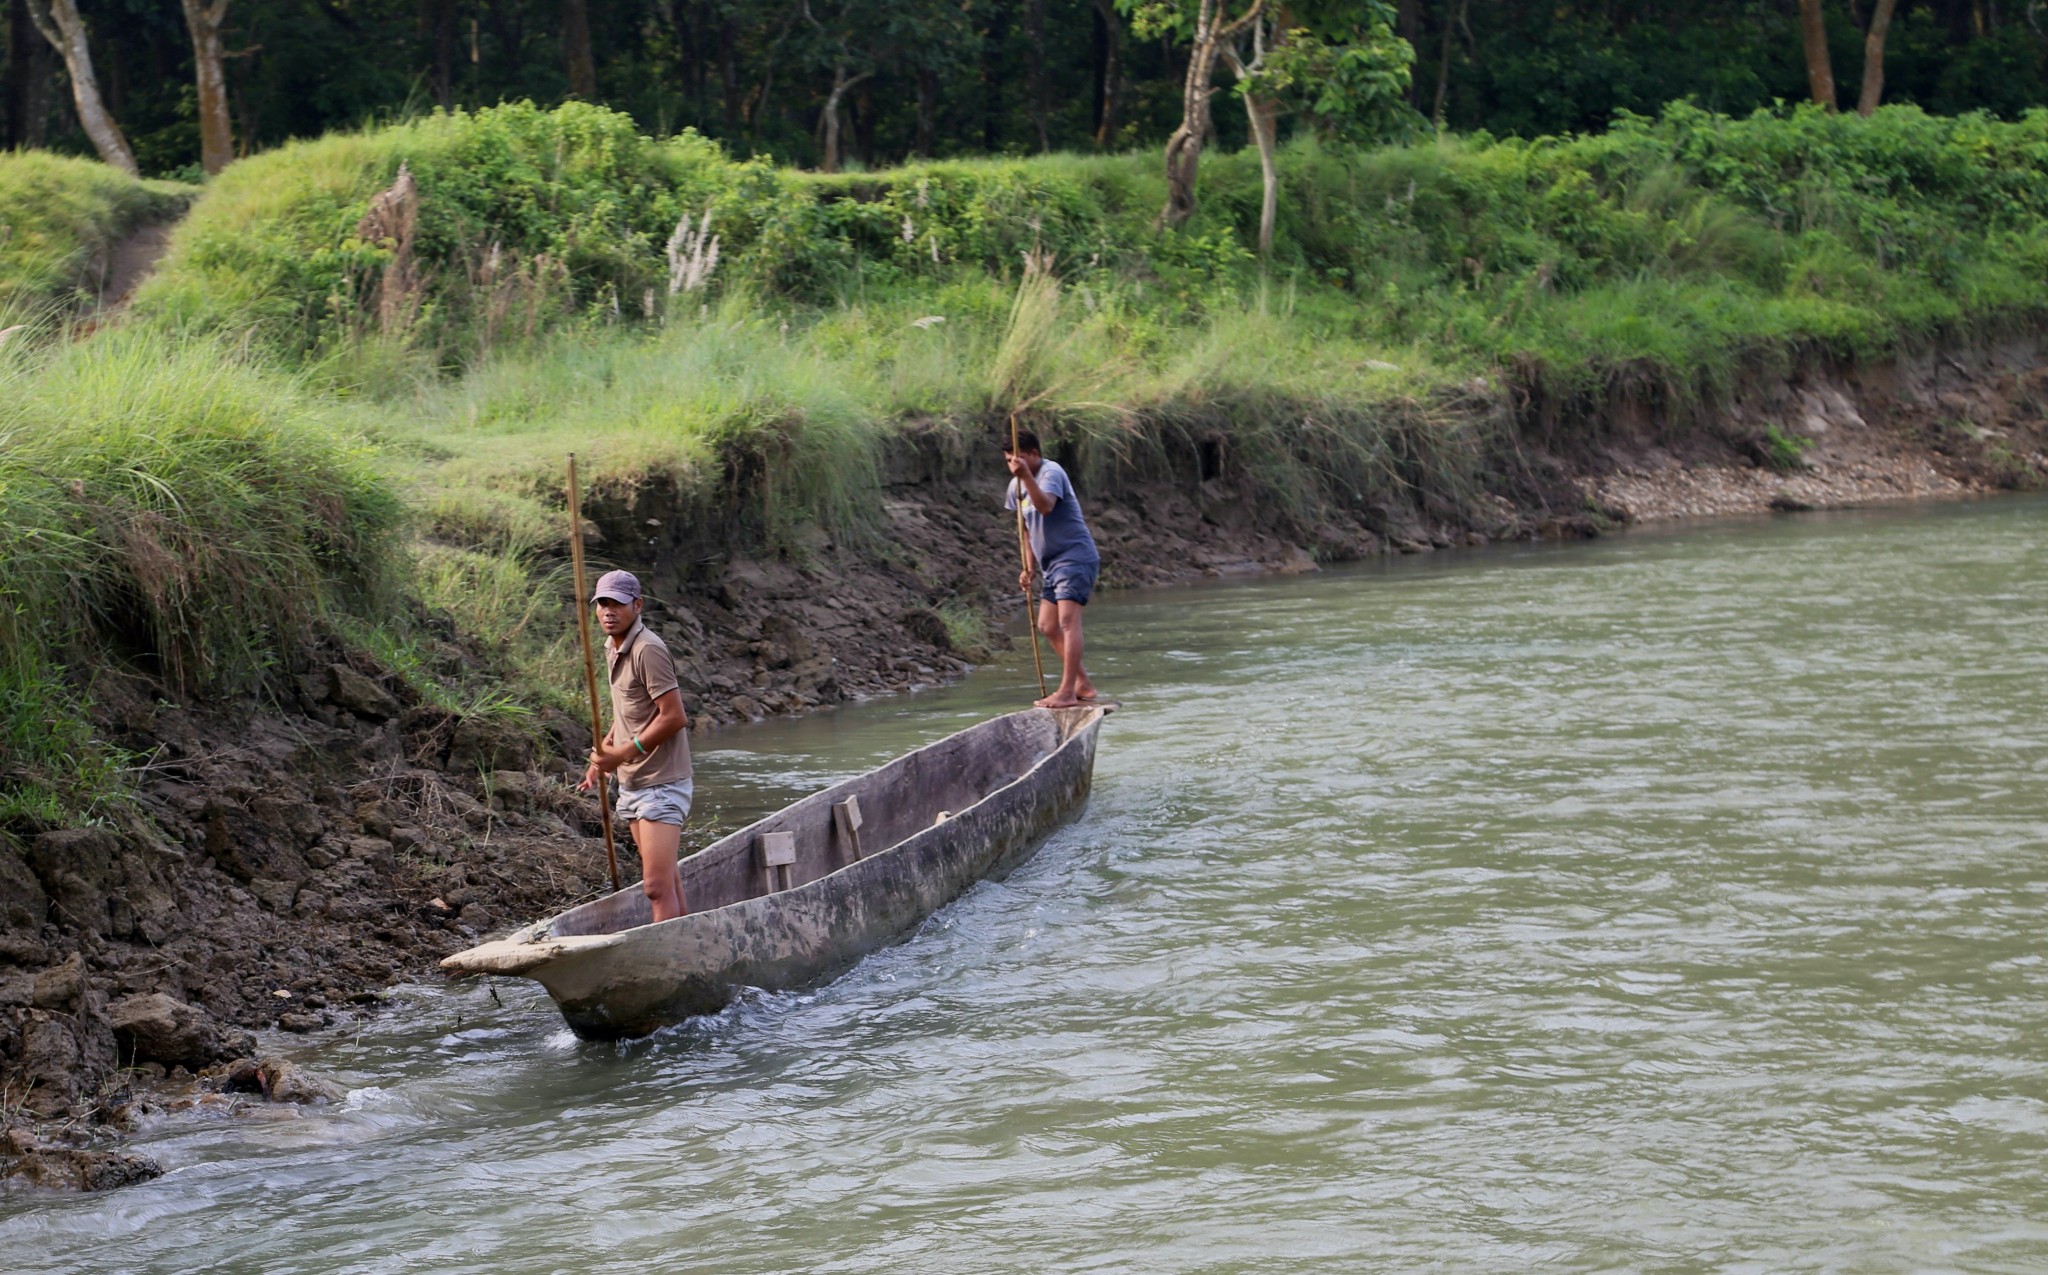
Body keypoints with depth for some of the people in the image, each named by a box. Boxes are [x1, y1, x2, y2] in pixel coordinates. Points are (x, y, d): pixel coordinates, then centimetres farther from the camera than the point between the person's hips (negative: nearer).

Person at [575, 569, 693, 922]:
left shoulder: (648, 651, -19)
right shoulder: (613, 648, 11)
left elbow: (674, 717, -22)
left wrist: (623, 754, -18)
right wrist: (604, 752, 12)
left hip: (660, 784, -10)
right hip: (632, 784, 10)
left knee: (657, 885, -15)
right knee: (667, 877, 17)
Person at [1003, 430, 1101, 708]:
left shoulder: (1051, 473, -14)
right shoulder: (1018, 485, 12)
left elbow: (1045, 506, -35)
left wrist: (1026, 476, -46)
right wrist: (1028, 568, 14)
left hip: (1075, 557, -10)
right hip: (1052, 564, 10)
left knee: (1067, 620, -19)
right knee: (1048, 626, 11)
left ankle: (1067, 692, -25)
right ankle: (1083, 684, 20)